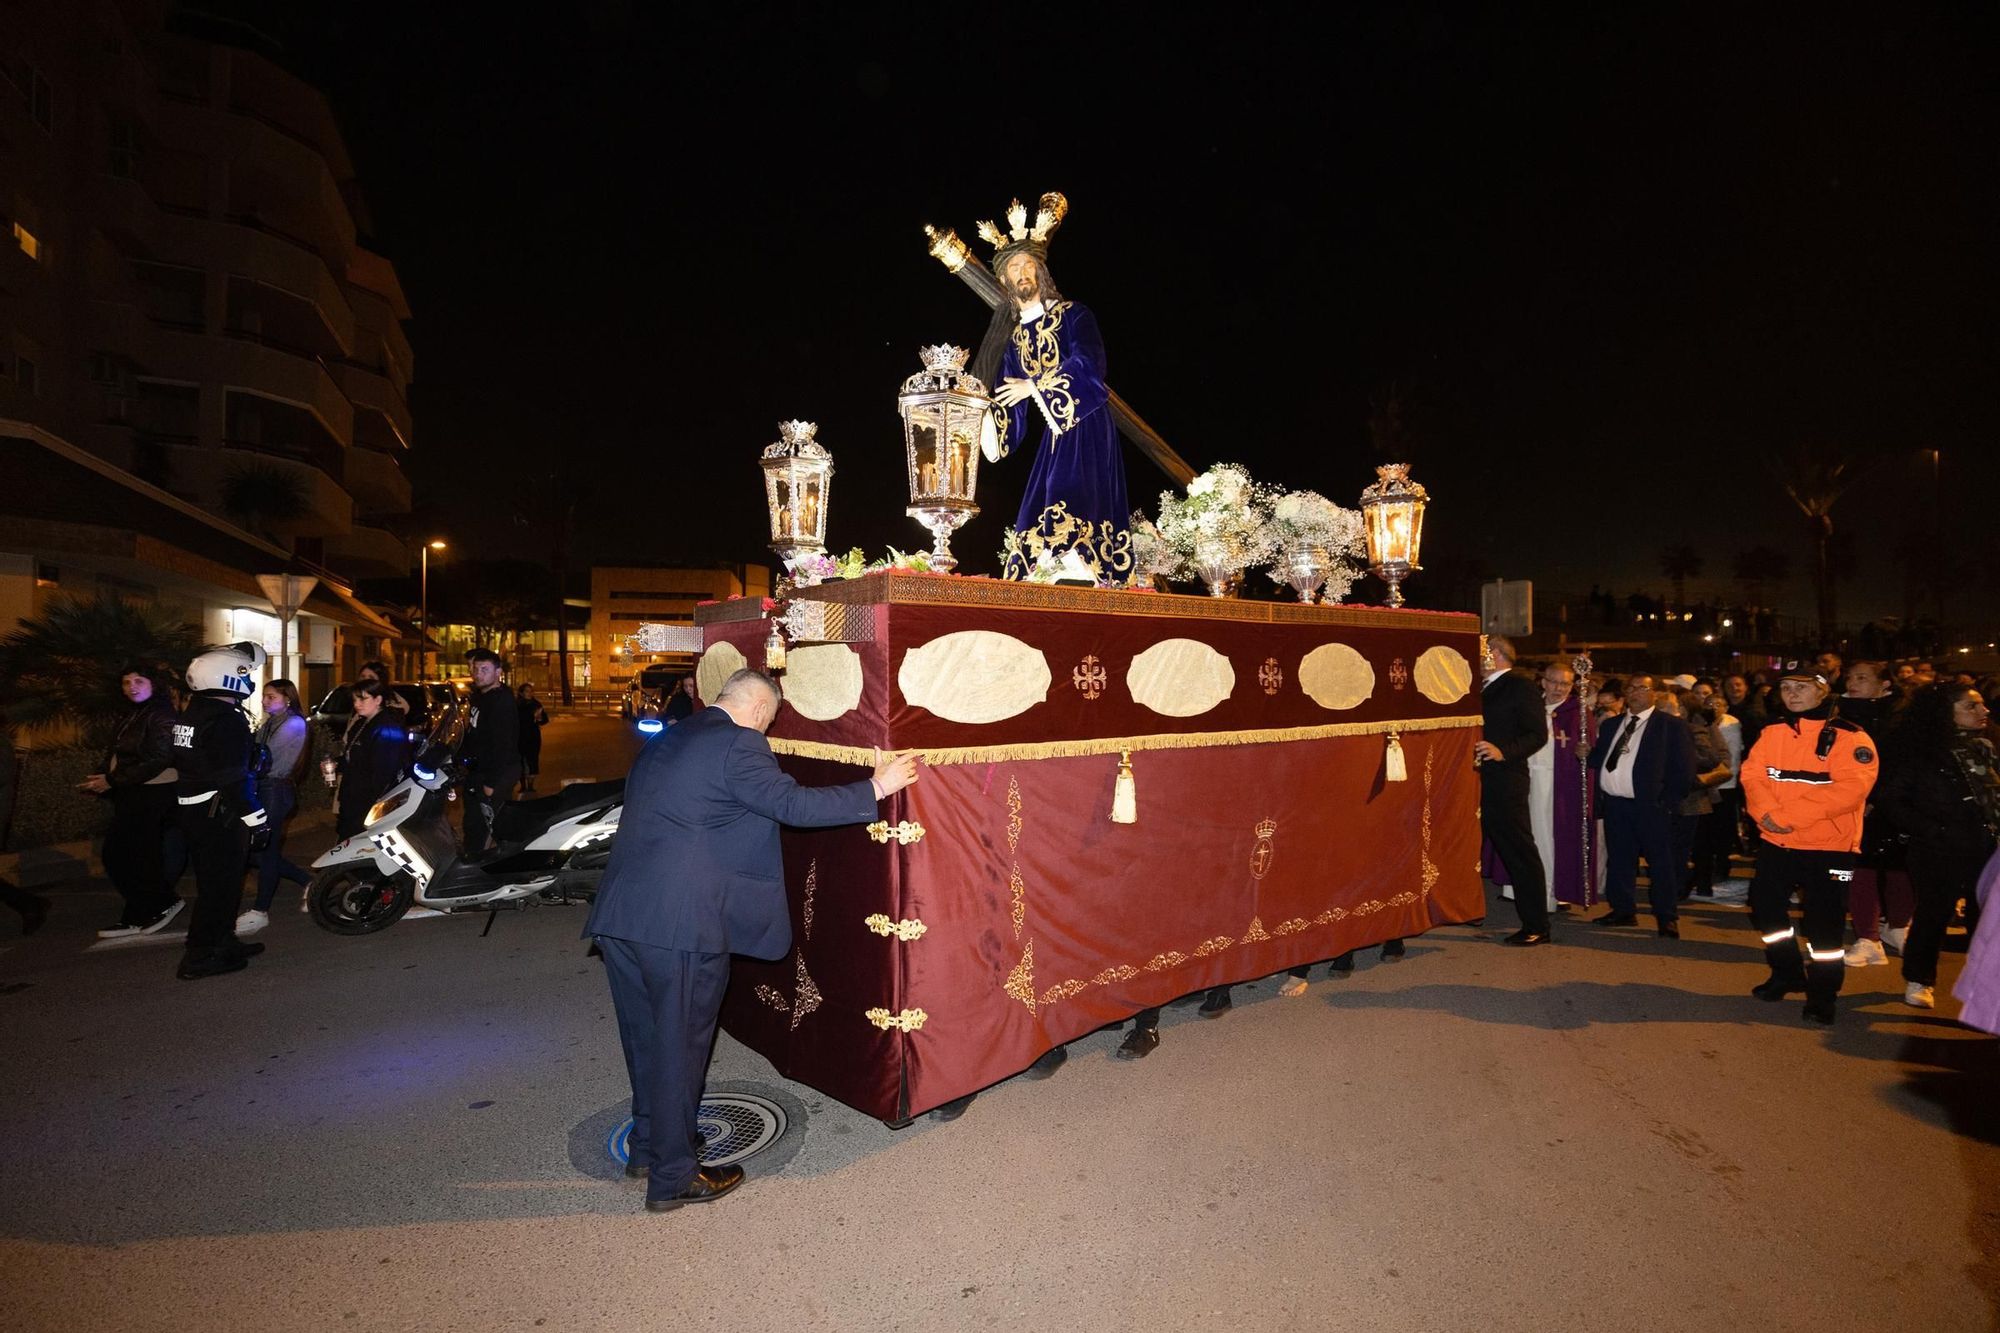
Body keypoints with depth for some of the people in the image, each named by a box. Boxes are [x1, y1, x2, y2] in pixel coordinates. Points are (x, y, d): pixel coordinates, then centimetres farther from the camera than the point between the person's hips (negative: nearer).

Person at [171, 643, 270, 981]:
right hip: (219, 815, -10)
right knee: (220, 885, -2)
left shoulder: (188, 713, 12)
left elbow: (187, 763, 19)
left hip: (191, 810, 10)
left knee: (212, 880, 19)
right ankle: (199, 958, 1)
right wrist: (256, 821, -18)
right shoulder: (227, 719, -19)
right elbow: (235, 779, -22)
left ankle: (223, 942, 30)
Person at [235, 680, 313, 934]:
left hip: (276, 790, -9)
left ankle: (260, 912, 3)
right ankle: (308, 882, 21)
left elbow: (267, 756, -15)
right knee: (258, 850, 9)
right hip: (263, 789, 9)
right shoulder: (270, 723, 18)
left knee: (266, 850, -4)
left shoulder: (293, 723, -7)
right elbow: (257, 752, 7)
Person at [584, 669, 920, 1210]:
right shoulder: (738, 744, -10)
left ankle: (648, 1144, 41)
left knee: (646, 1036, 23)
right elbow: (793, 804, -17)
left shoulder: (662, 742, 17)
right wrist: (876, 787, -11)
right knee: (679, 1043, 7)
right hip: (680, 921, -8)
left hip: (618, 915, 9)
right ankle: (673, 1177, 22)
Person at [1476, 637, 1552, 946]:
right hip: (1480, 781, 9)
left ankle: (1536, 926, 6)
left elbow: (1538, 734, -15)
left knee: (1520, 853, -2)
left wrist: (1504, 751, -25)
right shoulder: (1482, 691, 18)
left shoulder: (1520, 689, -7)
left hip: (1504, 783, -9)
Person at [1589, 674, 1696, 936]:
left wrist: (1667, 801, -10)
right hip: (1614, 803, 5)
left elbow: (1684, 769, -4)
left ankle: (1667, 918, 9)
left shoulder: (1672, 725, 1)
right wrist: (1586, 754, -3)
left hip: (1650, 805, -5)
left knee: (1660, 861, 0)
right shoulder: (1612, 725, 16)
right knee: (1618, 860, 11)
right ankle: (1623, 910, 22)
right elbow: (1599, 758, 18)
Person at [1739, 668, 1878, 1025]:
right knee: (1765, 906, 12)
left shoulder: (1849, 737, -8)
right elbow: (1752, 775, 0)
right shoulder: (1771, 733, 7)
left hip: (1829, 846, -5)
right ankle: (1787, 974, 33)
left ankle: (1822, 995, 20)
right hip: (1776, 842, 5)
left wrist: (1789, 815, -24)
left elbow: (1850, 788, -20)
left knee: (1824, 922, 2)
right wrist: (1765, 812, -19)